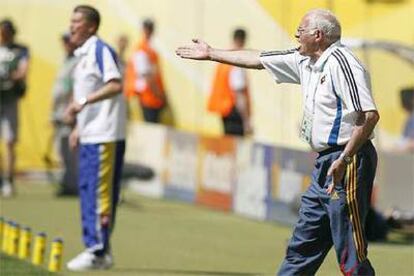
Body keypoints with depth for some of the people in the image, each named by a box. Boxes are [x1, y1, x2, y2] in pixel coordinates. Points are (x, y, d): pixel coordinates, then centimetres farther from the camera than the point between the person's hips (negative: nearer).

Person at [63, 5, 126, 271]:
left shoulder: (101, 50, -11)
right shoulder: (83, 55, 18)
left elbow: (115, 85, -23)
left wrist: (83, 102, -26)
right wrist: (79, 126, 21)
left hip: (104, 136, -10)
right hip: (89, 135, 10)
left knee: (99, 192, -9)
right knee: (88, 191, 11)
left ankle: (98, 251, -7)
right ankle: (99, 250, 16)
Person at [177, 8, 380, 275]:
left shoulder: (340, 63, -14)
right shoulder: (305, 61, 15)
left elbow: (369, 115, -23)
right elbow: (258, 59, 28)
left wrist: (344, 160, -27)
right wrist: (211, 53, 35)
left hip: (349, 163, -10)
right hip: (325, 162, 10)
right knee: (302, 247, 15)